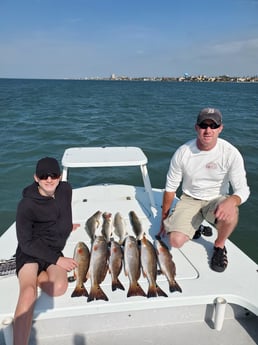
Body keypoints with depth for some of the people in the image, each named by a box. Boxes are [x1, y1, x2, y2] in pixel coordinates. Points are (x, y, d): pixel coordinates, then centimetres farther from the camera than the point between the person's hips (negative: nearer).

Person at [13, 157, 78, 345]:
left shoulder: (65, 189, -2)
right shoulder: (26, 205, -16)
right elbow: (26, 243, -15)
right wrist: (57, 259, -18)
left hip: (54, 251, 4)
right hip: (30, 252, -4)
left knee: (59, 288, -25)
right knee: (29, 291, -31)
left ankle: (38, 275, 3)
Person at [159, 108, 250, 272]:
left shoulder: (231, 153, -17)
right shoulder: (182, 152, -14)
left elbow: (243, 189, -15)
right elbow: (170, 188, -3)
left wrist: (232, 201, -40)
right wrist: (164, 218, 2)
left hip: (216, 199, 0)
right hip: (189, 199, 1)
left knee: (230, 214, -36)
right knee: (175, 241, -20)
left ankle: (219, 245, -2)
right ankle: (193, 227, 17)